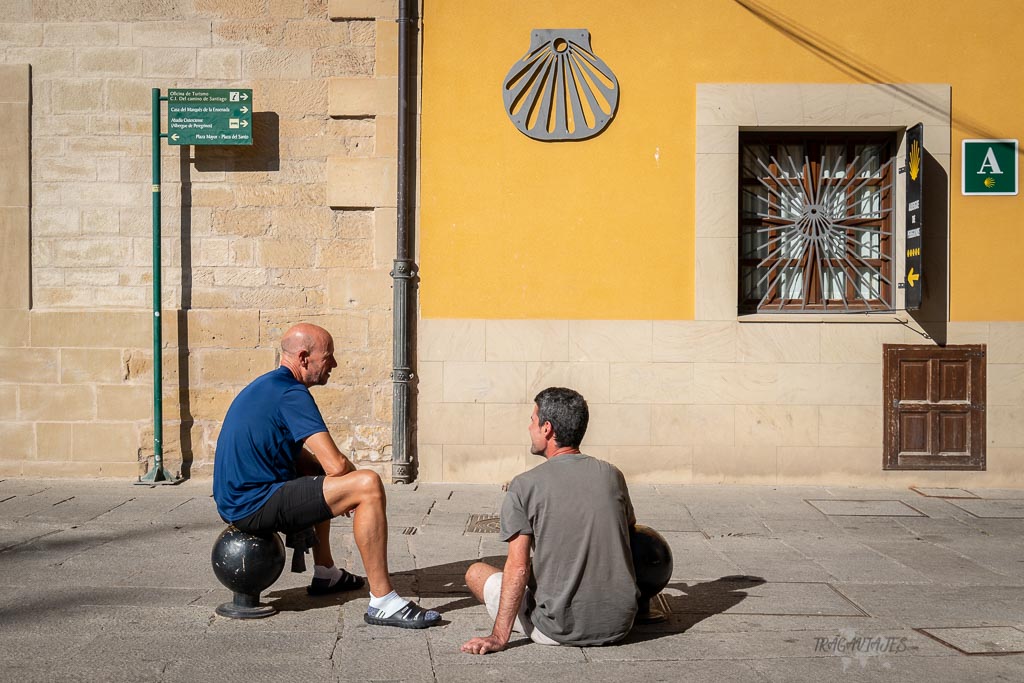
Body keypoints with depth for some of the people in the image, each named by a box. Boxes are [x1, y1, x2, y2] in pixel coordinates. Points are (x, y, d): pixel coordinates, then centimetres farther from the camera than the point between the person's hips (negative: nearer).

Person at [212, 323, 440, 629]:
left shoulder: (268, 385, 16)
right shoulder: (291, 393, -16)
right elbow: (336, 465, -22)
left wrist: (347, 486, 13)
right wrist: (358, 485, 1)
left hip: (236, 498, 11)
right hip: (255, 506, -11)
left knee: (317, 475, 36)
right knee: (369, 484, -20)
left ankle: (325, 574, 39)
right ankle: (383, 602, -19)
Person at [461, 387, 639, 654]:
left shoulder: (524, 486, -10)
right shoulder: (611, 475, 2)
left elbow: (518, 567, -13)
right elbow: (630, 529, 15)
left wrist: (499, 637, -9)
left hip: (560, 630, -4)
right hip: (619, 626, 4)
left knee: (476, 572, 14)